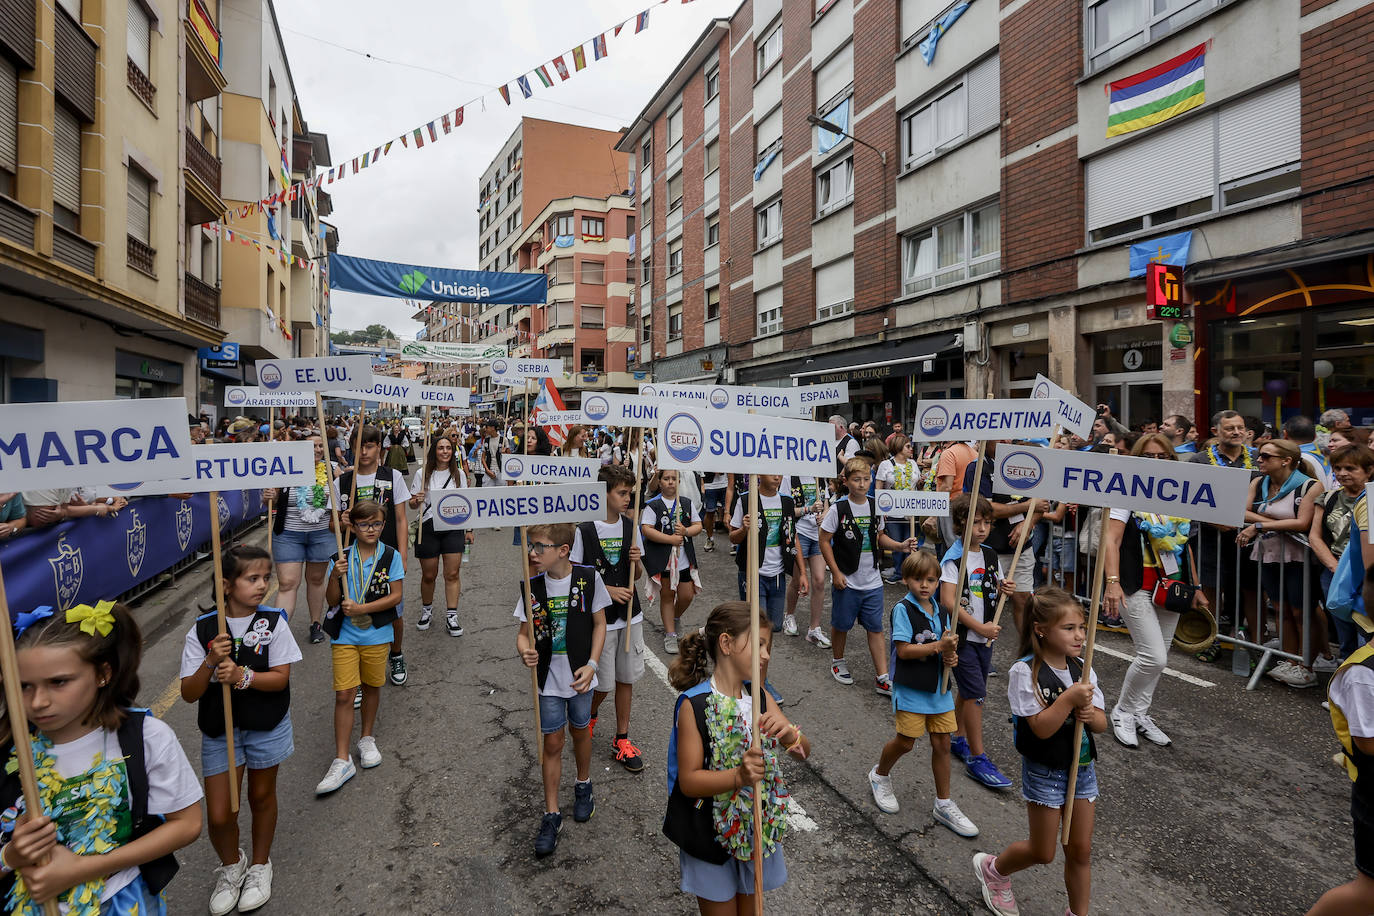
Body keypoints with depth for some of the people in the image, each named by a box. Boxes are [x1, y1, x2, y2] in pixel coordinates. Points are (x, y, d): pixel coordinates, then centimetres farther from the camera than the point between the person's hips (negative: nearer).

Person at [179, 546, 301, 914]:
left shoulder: (274, 622, -12)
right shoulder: (201, 630, -11)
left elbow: (281, 677, -13)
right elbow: (189, 694, -10)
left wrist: (242, 675, -28)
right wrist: (210, 663, -27)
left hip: (266, 727, 0)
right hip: (218, 731, 0)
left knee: (262, 796, 17)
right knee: (220, 815, 5)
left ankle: (260, 865, 42)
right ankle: (231, 865, 38)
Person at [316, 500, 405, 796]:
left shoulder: (391, 556, -7)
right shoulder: (342, 557, -3)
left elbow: (395, 596, -11)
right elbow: (332, 601, -3)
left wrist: (361, 608, -18)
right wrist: (336, 576, -20)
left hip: (376, 635, 0)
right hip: (345, 636, 0)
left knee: (371, 687, 15)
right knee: (343, 695, -3)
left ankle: (367, 739, 37)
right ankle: (342, 760, 6)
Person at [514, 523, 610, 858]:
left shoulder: (588, 578, -15)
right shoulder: (531, 587, -10)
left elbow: (599, 624, -4)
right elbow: (524, 631, -2)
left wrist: (591, 664, -12)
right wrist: (525, 651, -24)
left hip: (580, 675, -1)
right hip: (548, 678, 1)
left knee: (580, 731, 19)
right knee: (553, 743, 9)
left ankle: (583, 786, 46)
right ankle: (551, 814, 25)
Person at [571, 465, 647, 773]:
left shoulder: (631, 526, 3)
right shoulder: (585, 530, -12)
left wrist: (637, 561, -11)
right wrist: (608, 590, -18)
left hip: (631, 615, 4)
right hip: (600, 618, -4)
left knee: (626, 679, 11)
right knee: (603, 683, 4)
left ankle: (621, 740, 27)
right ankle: (588, 718, 37)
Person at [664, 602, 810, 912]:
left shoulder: (759, 697, -5)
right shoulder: (694, 704, -22)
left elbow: (804, 751, -5)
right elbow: (688, 781, -21)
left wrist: (790, 735, -28)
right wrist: (738, 776, -36)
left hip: (757, 827, 5)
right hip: (712, 836, -5)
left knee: (749, 909, 23)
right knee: (720, 909, 14)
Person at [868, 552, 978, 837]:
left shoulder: (941, 612, 6)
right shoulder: (903, 609, -14)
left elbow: (946, 647, 15)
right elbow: (904, 650, -20)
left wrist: (950, 657, -8)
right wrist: (939, 646, -24)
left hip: (939, 686, 6)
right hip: (910, 688, -6)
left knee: (942, 743, 10)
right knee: (906, 741, 3)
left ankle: (944, 804, 25)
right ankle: (880, 775, 32)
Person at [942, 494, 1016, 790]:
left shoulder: (990, 555, 5)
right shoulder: (953, 558, -17)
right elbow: (948, 601, -22)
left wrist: (1004, 588, -4)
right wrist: (979, 627, -21)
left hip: (985, 635, 7)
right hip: (962, 636, -7)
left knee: (969, 691, 18)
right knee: (976, 694, -5)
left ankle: (958, 739, 35)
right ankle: (977, 758, 5)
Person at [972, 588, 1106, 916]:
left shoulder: (1083, 669, -4)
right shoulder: (1025, 672, -22)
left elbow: (1101, 724, 0)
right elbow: (1040, 728, -25)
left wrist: (1090, 714, -22)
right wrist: (1069, 699, -34)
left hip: (1082, 767, 5)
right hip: (1044, 773, -5)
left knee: (1080, 851, 15)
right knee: (1042, 853, 10)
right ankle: (992, 868, 37)